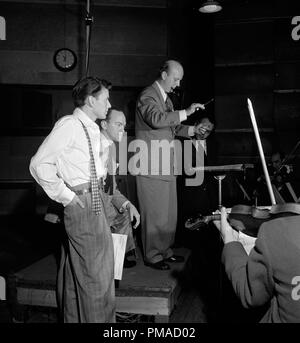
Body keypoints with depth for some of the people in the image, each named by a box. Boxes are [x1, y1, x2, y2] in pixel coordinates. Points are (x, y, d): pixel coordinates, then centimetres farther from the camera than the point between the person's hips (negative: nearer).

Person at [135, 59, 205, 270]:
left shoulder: (166, 98, 21)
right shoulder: (147, 96, -10)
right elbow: (156, 119, -29)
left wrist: (192, 130, 10)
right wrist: (186, 113, -26)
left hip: (167, 165, 9)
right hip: (151, 166, -9)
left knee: (169, 211, 13)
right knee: (154, 213, -2)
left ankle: (165, 251, 26)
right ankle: (152, 256, 11)